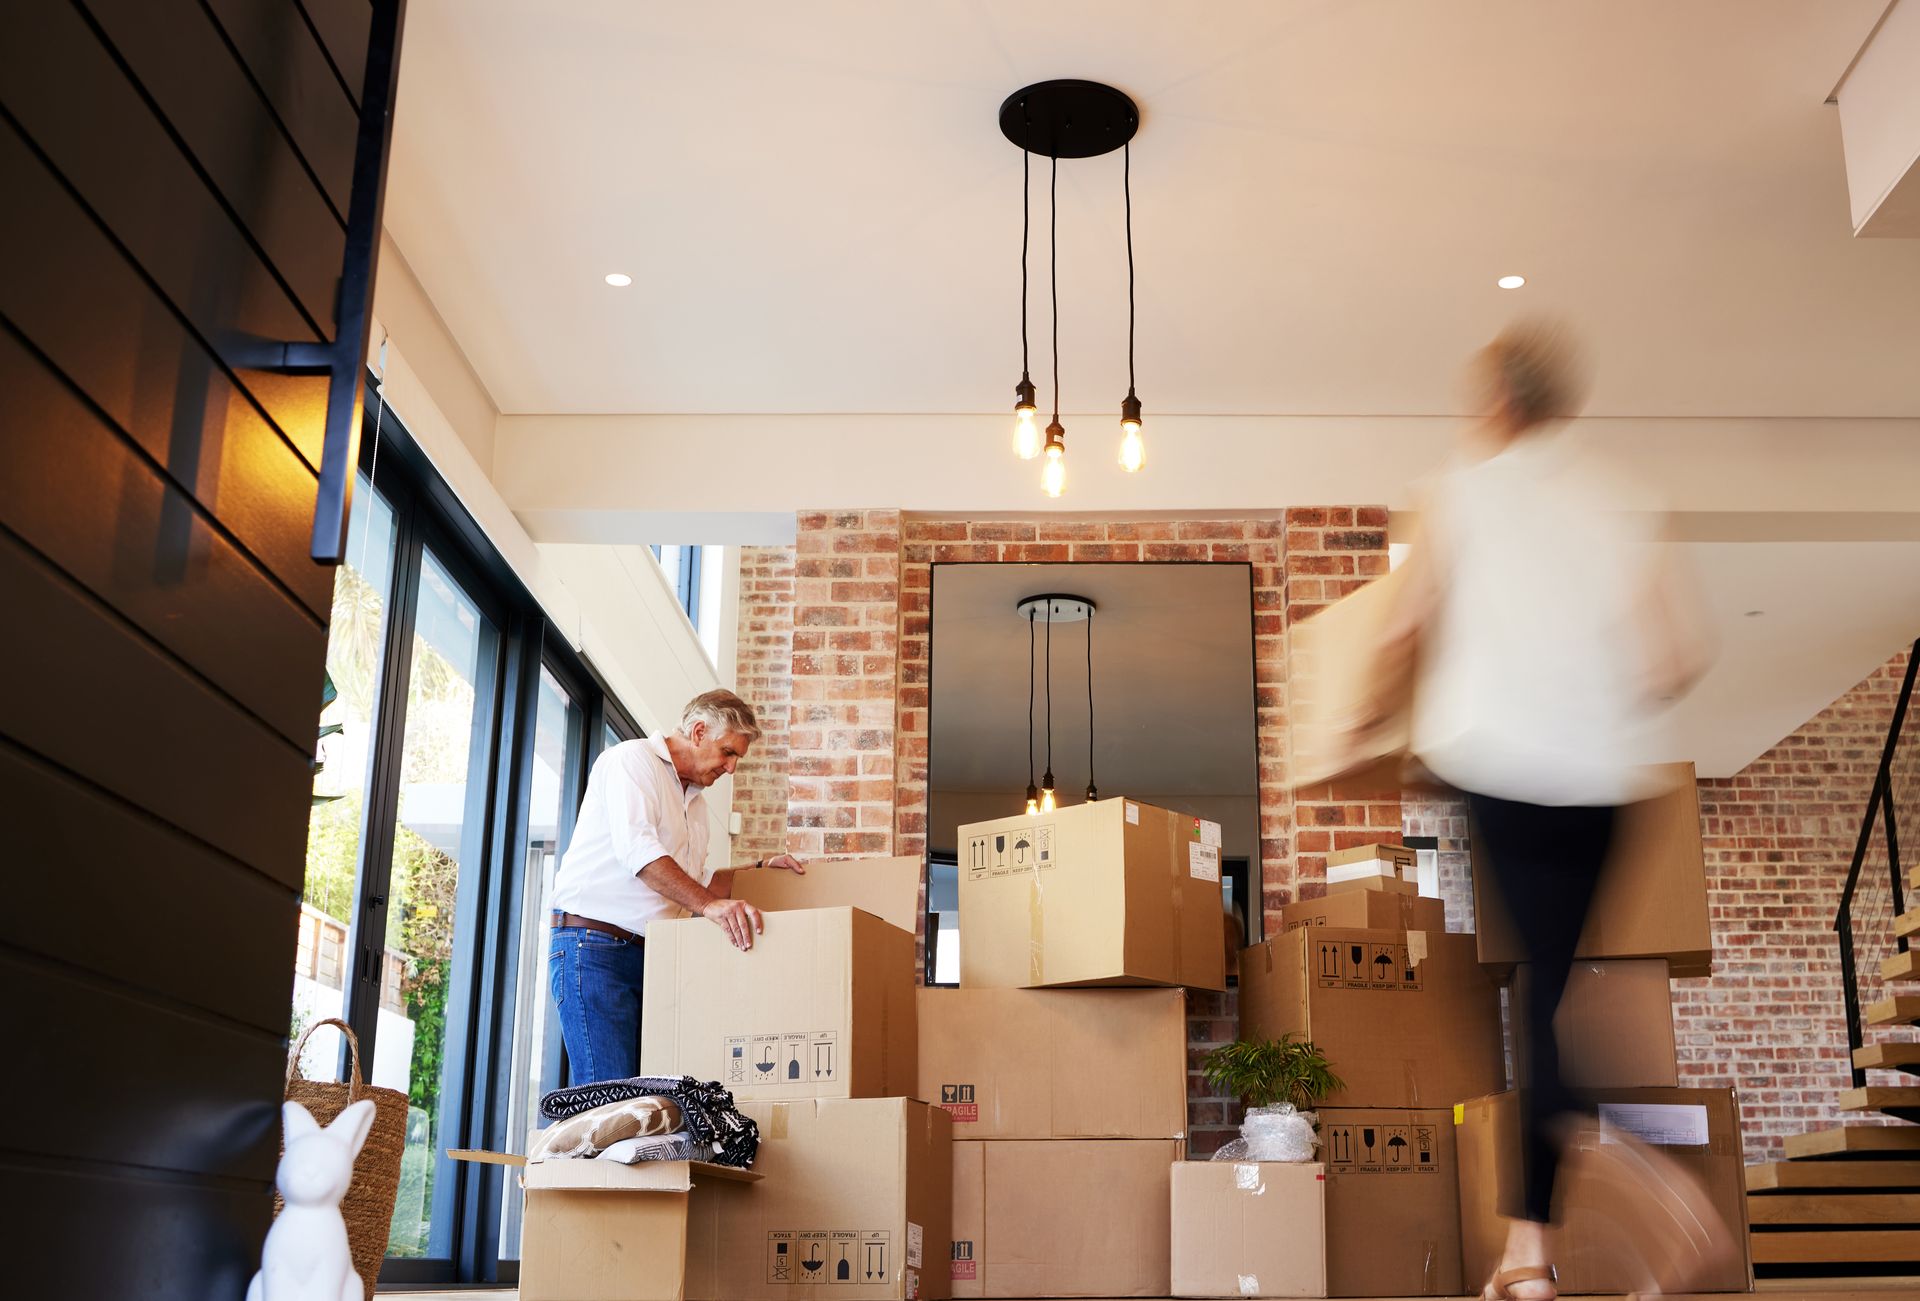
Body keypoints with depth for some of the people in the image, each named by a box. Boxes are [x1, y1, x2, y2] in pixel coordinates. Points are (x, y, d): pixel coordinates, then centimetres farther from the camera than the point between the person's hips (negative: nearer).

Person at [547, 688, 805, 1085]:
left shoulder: (696, 799, 22)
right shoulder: (631, 759, -6)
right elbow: (637, 849, -22)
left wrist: (760, 870, 19)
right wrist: (709, 904, -32)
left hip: (651, 954, 9)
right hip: (594, 945, -8)